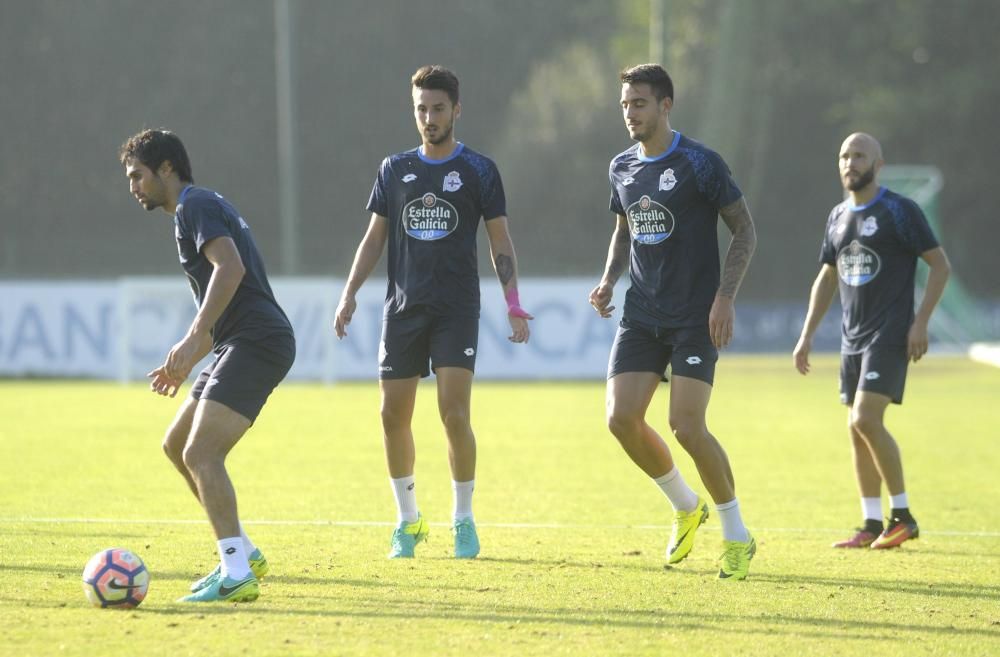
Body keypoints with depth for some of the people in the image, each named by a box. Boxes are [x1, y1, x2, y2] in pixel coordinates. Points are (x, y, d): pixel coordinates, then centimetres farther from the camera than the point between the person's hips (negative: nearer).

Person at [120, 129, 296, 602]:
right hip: (238, 345, 11)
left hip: (256, 344, -11)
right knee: (176, 446, 17)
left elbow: (231, 267, -25)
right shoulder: (196, 209, 25)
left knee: (201, 455, -19)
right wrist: (185, 363, 28)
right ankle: (243, 553, 19)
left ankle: (236, 574, -25)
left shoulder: (195, 205, -6)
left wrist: (193, 339, -29)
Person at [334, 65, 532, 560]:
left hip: (456, 310, -3)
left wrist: (513, 303, -7)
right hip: (403, 309, 3)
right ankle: (407, 520, 16)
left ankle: (463, 520, 3)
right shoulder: (395, 169, 9)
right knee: (394, 415, 1)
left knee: (454, 413, -12)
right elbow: (375, 237, 12)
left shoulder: (478, 170, 1)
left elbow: (500, 241, 3)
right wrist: (350, 293, 2)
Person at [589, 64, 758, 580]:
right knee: (621, 418, -6)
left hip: (696, 318, -6)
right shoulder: (622, 168, 9)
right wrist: (609, 278, 6)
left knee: (687, 427, -14)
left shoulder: (699, 164, -10)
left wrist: (725, 296, -16)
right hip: (642, 316, 6)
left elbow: (744, 231, -6)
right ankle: (685, 507, 18)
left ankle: (736, 536, 3)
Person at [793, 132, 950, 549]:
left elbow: (940, 265, -8)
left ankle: (902, 516, -7)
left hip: (889, 337, -7)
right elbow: (826, 279, 22)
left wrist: (920, 323, -14)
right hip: (852, 339, 7)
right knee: (857, 429, 5)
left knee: (866, 421, -17)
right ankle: (871, 526, 11)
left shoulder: (900, 212, -8)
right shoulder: (838, 217, 13)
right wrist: (807, 336, 16)